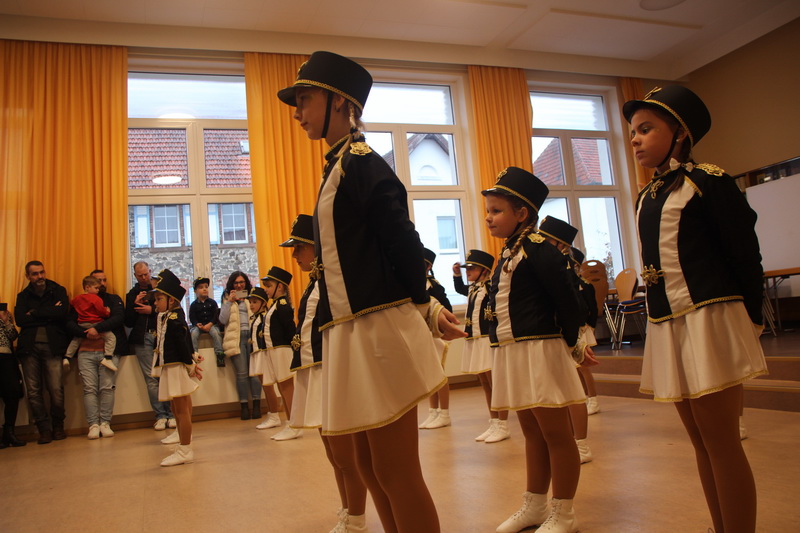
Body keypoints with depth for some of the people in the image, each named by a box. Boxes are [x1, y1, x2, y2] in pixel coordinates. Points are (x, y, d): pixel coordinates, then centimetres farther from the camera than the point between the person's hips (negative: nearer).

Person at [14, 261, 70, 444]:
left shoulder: (58, 291, 11)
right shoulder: (23, 296, 17)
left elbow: (62, 313, -7)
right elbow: (20, 319, 0)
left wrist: (35, 313, -2)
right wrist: (48, 314, -5)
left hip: (52, 346, -2)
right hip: (29, 346, 2)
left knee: (56, 389, -6)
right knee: (34, 391, -1)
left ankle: (58, 427, 11)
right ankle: (44, 429, 8)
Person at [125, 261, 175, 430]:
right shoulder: (132, 294, 17)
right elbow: (128, 322, 12)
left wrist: (152, 310, -8)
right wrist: (135, 304, -2)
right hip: (143, 338, 2)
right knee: (151, 378, -2)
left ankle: (171, 414, 1)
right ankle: (160, 416, 2)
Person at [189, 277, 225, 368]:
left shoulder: (212, 302, 6)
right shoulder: (194, 305, 5)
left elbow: (216, 315, 1)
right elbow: (192, 318, 1)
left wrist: (210, 324, -15)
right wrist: (198, 324, -19)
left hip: (211, 324, 0)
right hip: (198, 325, 1)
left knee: (215, 332, -29)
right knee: (193, 334, -28)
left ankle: (219, 353, -24)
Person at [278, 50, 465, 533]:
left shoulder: (360, 163, -9)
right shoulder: (339, 167, 18)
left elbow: (405, 245, -14)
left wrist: (425, 311, 0)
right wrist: (426, 309, 17)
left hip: (377, 328, -9)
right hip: (354, 331, 9)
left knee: (397, 474, -1)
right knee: (373, 470, 17)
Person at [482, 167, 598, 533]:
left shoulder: (538, 248, -12)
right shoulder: (508, 253, 13)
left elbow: (567, 300, -15)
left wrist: (573, 346, -4)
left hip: (539, 351, -9)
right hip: (512, 352, 9)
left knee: (555, 433, 3)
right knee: (532, 433, 18)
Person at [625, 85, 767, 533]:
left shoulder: (708, 182, -7)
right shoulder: (646, 198, 13)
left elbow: (746, 256, -7)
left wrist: (750, 321, -3)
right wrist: (659, 320, 11)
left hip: (708, 320, -7)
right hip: (667, 326, 7)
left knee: (721, 441, -2)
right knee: (702, 443, 15)